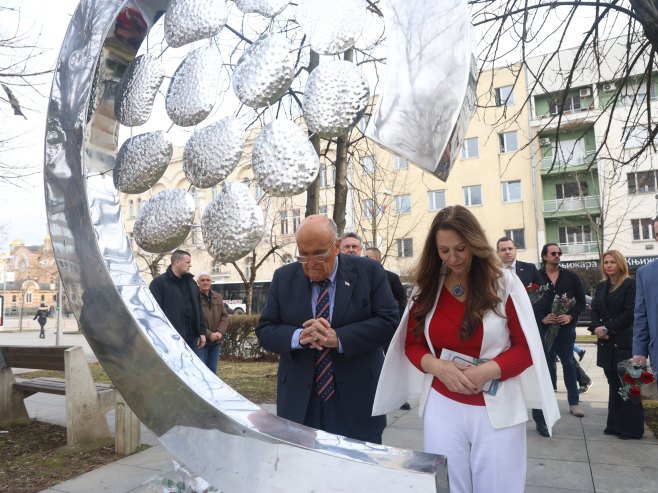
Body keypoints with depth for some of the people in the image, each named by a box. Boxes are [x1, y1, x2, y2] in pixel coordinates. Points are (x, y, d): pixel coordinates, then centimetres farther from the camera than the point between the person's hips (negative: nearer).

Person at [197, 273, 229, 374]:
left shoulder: (217, 297, 12)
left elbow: (225, 316, 10)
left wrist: (220, 332, -7)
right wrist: (209, 334, -18)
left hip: (216, 341, 6)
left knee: (212, 370, 12)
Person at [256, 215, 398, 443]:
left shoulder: (369, 272, -4)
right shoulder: (283, 277, 2)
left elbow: (387, 321, -8)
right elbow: (265, 329, 2)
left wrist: (338, 338, -20)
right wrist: (299, 337, -19)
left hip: (356, 398, -1)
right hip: (300, 401, 2)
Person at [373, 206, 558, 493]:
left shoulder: (504, 283, -6)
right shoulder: (426, 288, 1)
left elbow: (527, 348, -4)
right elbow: (411, 343, 6)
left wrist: (487, 371, -20)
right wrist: (437, 366, -14)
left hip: (496, 410, -2)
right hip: (442, 406, 2)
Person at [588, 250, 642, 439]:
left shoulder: (630, 285, -5)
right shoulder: (601, 286, 14)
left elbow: (629, 312, -12)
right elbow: (594, 310, 10)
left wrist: (608, 329, -15)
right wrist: (596, 328, -8)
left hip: (625, 342, -6)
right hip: (606, 343, 6)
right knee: (614, 384, 12)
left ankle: (631, 427, 10)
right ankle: (615, 425, 19)